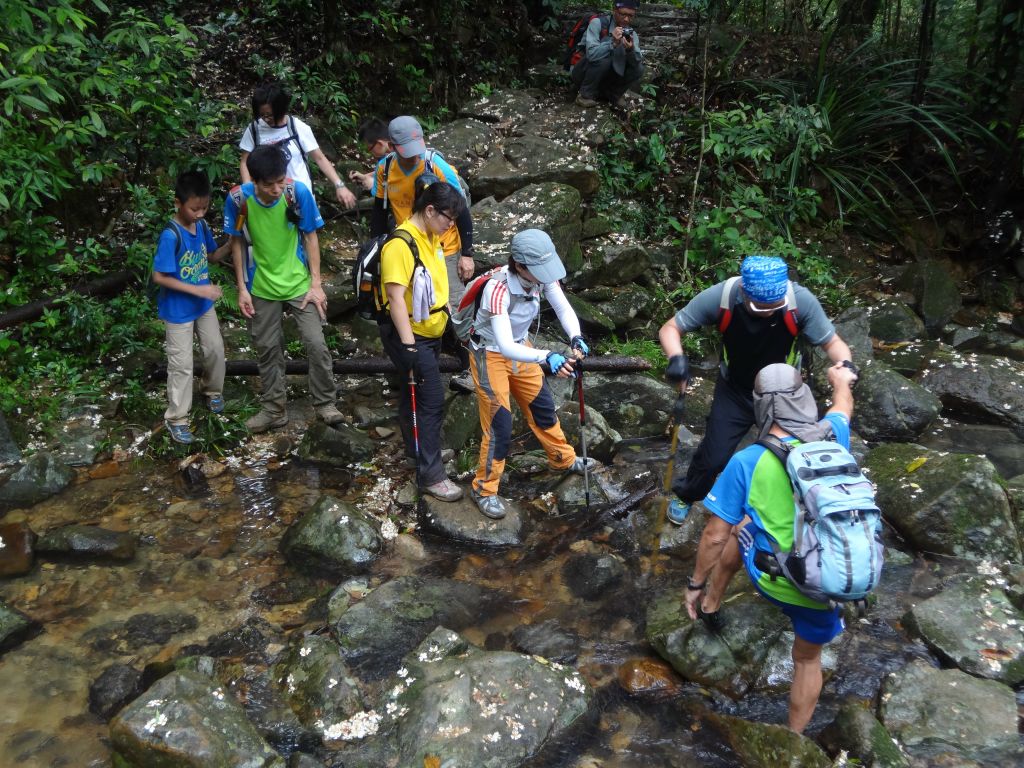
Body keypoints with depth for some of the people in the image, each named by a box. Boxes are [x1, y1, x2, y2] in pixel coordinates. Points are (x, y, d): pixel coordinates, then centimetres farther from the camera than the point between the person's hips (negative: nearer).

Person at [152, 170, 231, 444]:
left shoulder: (201, 225, -6)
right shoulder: (171, 236, -27)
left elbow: (212, 256, 10)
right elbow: (159, 277, -24)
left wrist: (231, 243, -9)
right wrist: (197, 289, -26)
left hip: (203, 304, 7)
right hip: (178, 310, -7)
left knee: (215, 350, 20)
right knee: (182, 365, 2)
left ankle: (212, 390, 47)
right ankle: (176, 419, 16)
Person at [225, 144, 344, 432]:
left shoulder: (298, 192, -20)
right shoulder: (238, 198, -18)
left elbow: (310, 236, -8)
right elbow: (237, 242, -3)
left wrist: (316, 283, -9)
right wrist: (242, 288, -4)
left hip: (300, 284, -1)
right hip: (262, 288, 1)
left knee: (316, 345, -6)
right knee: (268, 349, 11)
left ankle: (325, 403, 13)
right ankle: (274, 409, 26)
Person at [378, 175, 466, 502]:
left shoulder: (431, 238, 6)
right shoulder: (401, 244, -23)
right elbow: (395, 297, -25)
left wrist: (447, 322, 21)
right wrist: (409, 347, -26)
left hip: (430, 333, 9)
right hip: (408, 336, -9)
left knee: (414, 394, 23)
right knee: (432, 401, -7)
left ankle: (416, 448, 40)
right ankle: (430, 474, 2)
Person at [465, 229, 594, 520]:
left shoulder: (542, 275, -19)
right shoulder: (498, 288, -37)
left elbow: (564, 309, -14)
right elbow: (505, 347, -44)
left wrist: (576, 338, -35)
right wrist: (547, 356, -58)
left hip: (520, 348, 6)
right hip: (491, 354, -6)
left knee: (542, 405, 20)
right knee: (499, 423, -5)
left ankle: (563, 459, 42)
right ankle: (484, 489, 13)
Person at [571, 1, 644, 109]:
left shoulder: (631, 33, -4)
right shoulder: (598, 23, -20)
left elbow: (638, 63, -15)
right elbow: (592, 54, -34)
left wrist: (631, 50, -35)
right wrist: (613, 43, -44)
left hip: (605, 78, 5)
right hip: (583, 74, -5)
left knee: (638, 70, -13)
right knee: (603, 59, -33)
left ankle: (612, 93, 7)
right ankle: (586, 94, -14)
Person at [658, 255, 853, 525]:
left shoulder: (801, 300, -30)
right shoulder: (720, 297, -30)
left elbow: (831, 342, -16)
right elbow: (670, 328, -20)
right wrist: (676, 358, -41)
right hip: (734, 390, 0)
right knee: (713, 457, 4)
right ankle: (687, 496, 37)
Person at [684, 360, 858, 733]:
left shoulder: (746, 461, -13)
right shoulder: (831, 437, -5)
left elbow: (715, 536, -8)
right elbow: (843, 404, 21)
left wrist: (696, 583, 8)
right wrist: (841, 379, 44)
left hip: (776, 583, -2)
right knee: (808, 658, 29)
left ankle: (709, 606, 47)